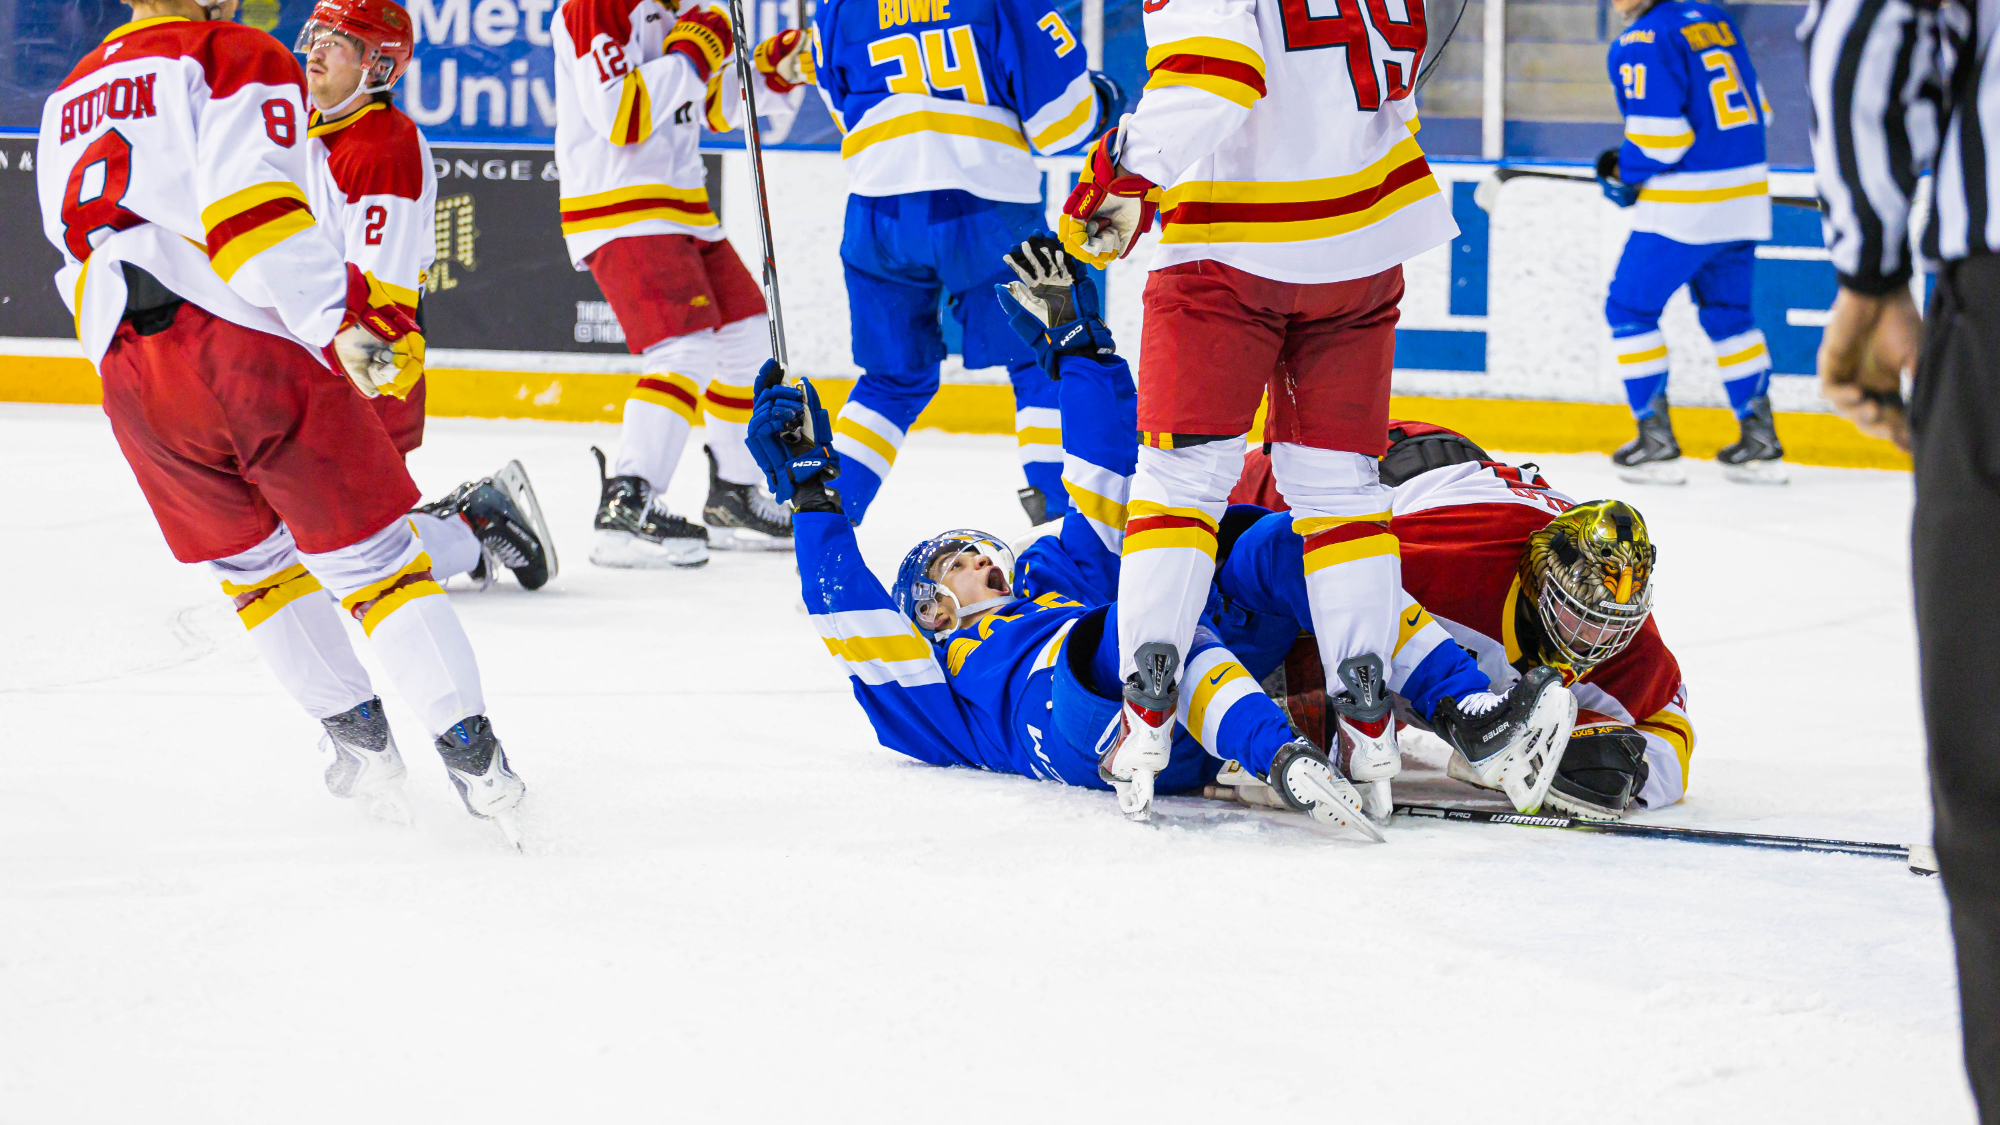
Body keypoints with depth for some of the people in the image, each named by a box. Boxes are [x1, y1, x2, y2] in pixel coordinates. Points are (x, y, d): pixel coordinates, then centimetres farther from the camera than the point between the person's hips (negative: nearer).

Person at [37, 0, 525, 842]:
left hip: (128, 374, 5)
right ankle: (471, 753, -6)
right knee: (371, 553, 1)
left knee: (251, 560, 24)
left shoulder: (68, 101, 24)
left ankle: (358, 740, 25)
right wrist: (339, 322, -18)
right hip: (247, 340, -5)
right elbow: (252, 202, -13)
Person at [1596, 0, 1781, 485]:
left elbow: (1659, 134, -19)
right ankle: (1760, 440, 19)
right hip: (1745, 198, 8)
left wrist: (1622, 169, -1)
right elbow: (1758, 110, 17)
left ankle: (1656, 442, 4)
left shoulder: (1643, 43, -13)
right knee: (1727, 314, 20)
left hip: (1684, 206, -8)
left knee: (1630, 308, 6)